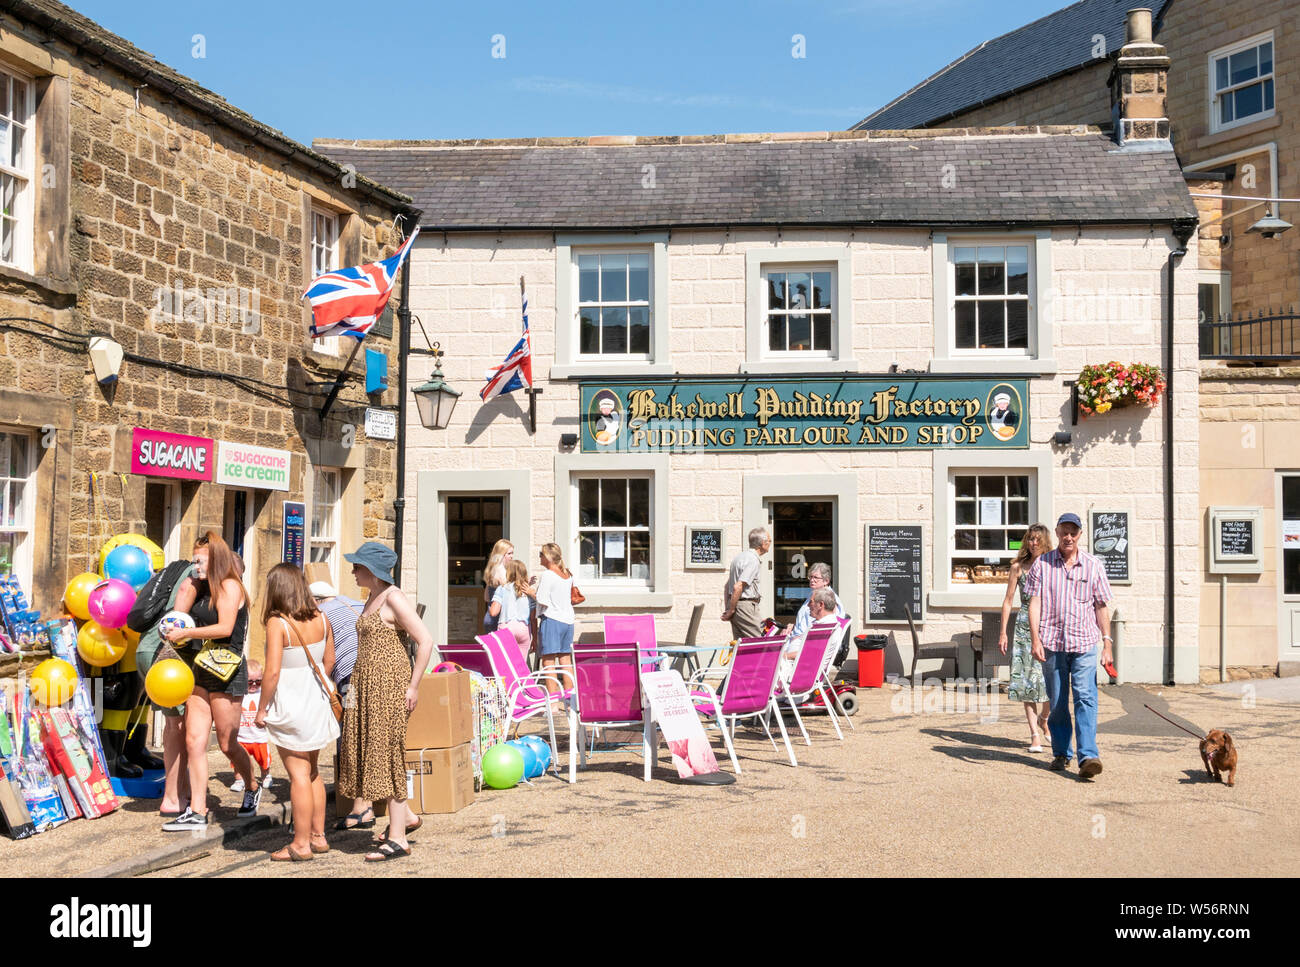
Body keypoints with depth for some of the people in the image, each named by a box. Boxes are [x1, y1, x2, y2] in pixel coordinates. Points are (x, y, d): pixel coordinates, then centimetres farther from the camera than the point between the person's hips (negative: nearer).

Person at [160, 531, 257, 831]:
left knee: (227, 744, 4)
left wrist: (185, 633, -16)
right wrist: (191, 579, 9)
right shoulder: (203, 588, 14)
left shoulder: (229, 586, -12)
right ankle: (197, 812, 1)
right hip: (201, 671, 8)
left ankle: (252, 789, 30)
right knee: (194, 741, 0)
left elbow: (225, 627, -20)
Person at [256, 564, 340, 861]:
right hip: (316, 701, 6)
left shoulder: (277, 623, -16)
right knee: (313, 771, 17)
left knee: (299, 775, 0)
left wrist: (261, 709, -10)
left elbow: (273, 672, -20)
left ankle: (301, 844, 7)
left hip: (289, 703, -6)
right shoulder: (321, 619, 2)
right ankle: (318, 836, 24)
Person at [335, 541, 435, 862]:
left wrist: (413, 686, -18)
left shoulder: (393, 598, -14)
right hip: (369, 682, 9)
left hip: (389, 682, -9)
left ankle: (398, 838, -1)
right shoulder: (373, 597, 14)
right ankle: (405, 816, 26)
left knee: (385, 752, -7)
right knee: (370, 750, 11)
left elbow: (425, 640, -18)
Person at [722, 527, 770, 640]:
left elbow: (727, 585, 20)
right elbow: (738, 587, -23)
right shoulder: (753, 560, -15)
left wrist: (728, 608, 19)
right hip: (746, 605, -10)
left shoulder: (740, 556, 16)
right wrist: (731, 611, -16)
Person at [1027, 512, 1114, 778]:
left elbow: (1101, 607, 10)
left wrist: (1107, 642, 5)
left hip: (1084, 643, 0)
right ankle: (1060, 753, 22)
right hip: (1052, 643, 1)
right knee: (1057, 703, 8)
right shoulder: (1042, 564, 6)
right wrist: (1035, 639, -8)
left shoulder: (1093, 566, 8)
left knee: (1085, 698, -12)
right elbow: (1034, 602, 2)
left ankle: (1088, 756, -18)